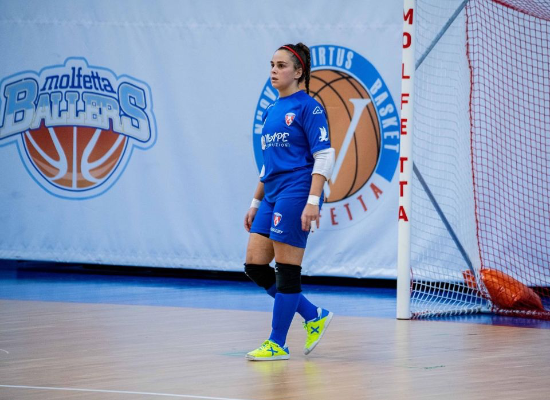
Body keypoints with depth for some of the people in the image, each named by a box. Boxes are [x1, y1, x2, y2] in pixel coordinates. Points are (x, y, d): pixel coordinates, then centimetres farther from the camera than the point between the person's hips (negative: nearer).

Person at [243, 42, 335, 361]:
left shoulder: (308, 107, -6)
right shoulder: (272, 111, 18)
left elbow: (324, 157, -12)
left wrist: (312, 201, -21)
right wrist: (256, 203, 22)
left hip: (296, 194, -9)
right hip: (272, 197, 9)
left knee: (286, 269, -5)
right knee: (255, 266, 4)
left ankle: (277, 344, 2)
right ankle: (314, 317, 15)